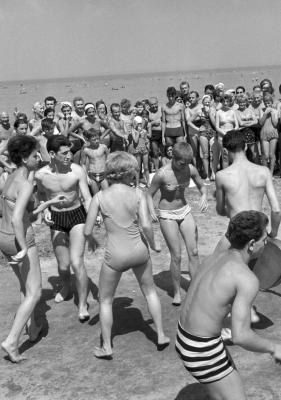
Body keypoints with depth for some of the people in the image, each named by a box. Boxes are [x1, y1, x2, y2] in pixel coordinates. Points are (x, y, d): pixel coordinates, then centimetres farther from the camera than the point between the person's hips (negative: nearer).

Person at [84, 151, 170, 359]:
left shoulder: (100, 197, -10)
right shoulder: (137, 193, -9)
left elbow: (87, 231, -8)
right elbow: (146, 225, -17)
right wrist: (153, 244, 0)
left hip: (115, 256, -1)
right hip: (139, 251, 2)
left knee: (105, 300, 19)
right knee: (150, 291, 26)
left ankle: (107, 347, 25)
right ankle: (161, 336, 34)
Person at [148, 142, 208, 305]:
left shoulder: (191, 169, -9)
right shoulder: (162, 174, -21)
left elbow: (202, 186, 6)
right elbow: (150, 195, -9)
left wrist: (204, 197, -15)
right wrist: (151, 211, -26)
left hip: (185, 211, 4)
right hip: (167, 215, -4)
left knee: (194, 252, 0)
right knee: (176, 256, -3)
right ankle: (177, 292, 15)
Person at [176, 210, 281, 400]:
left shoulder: (213, 258, 3)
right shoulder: (249, 279, -23)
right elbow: (240, 337, -27)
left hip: (185, 337, 9)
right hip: (203, 351, -9)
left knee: (233, 380, 30)